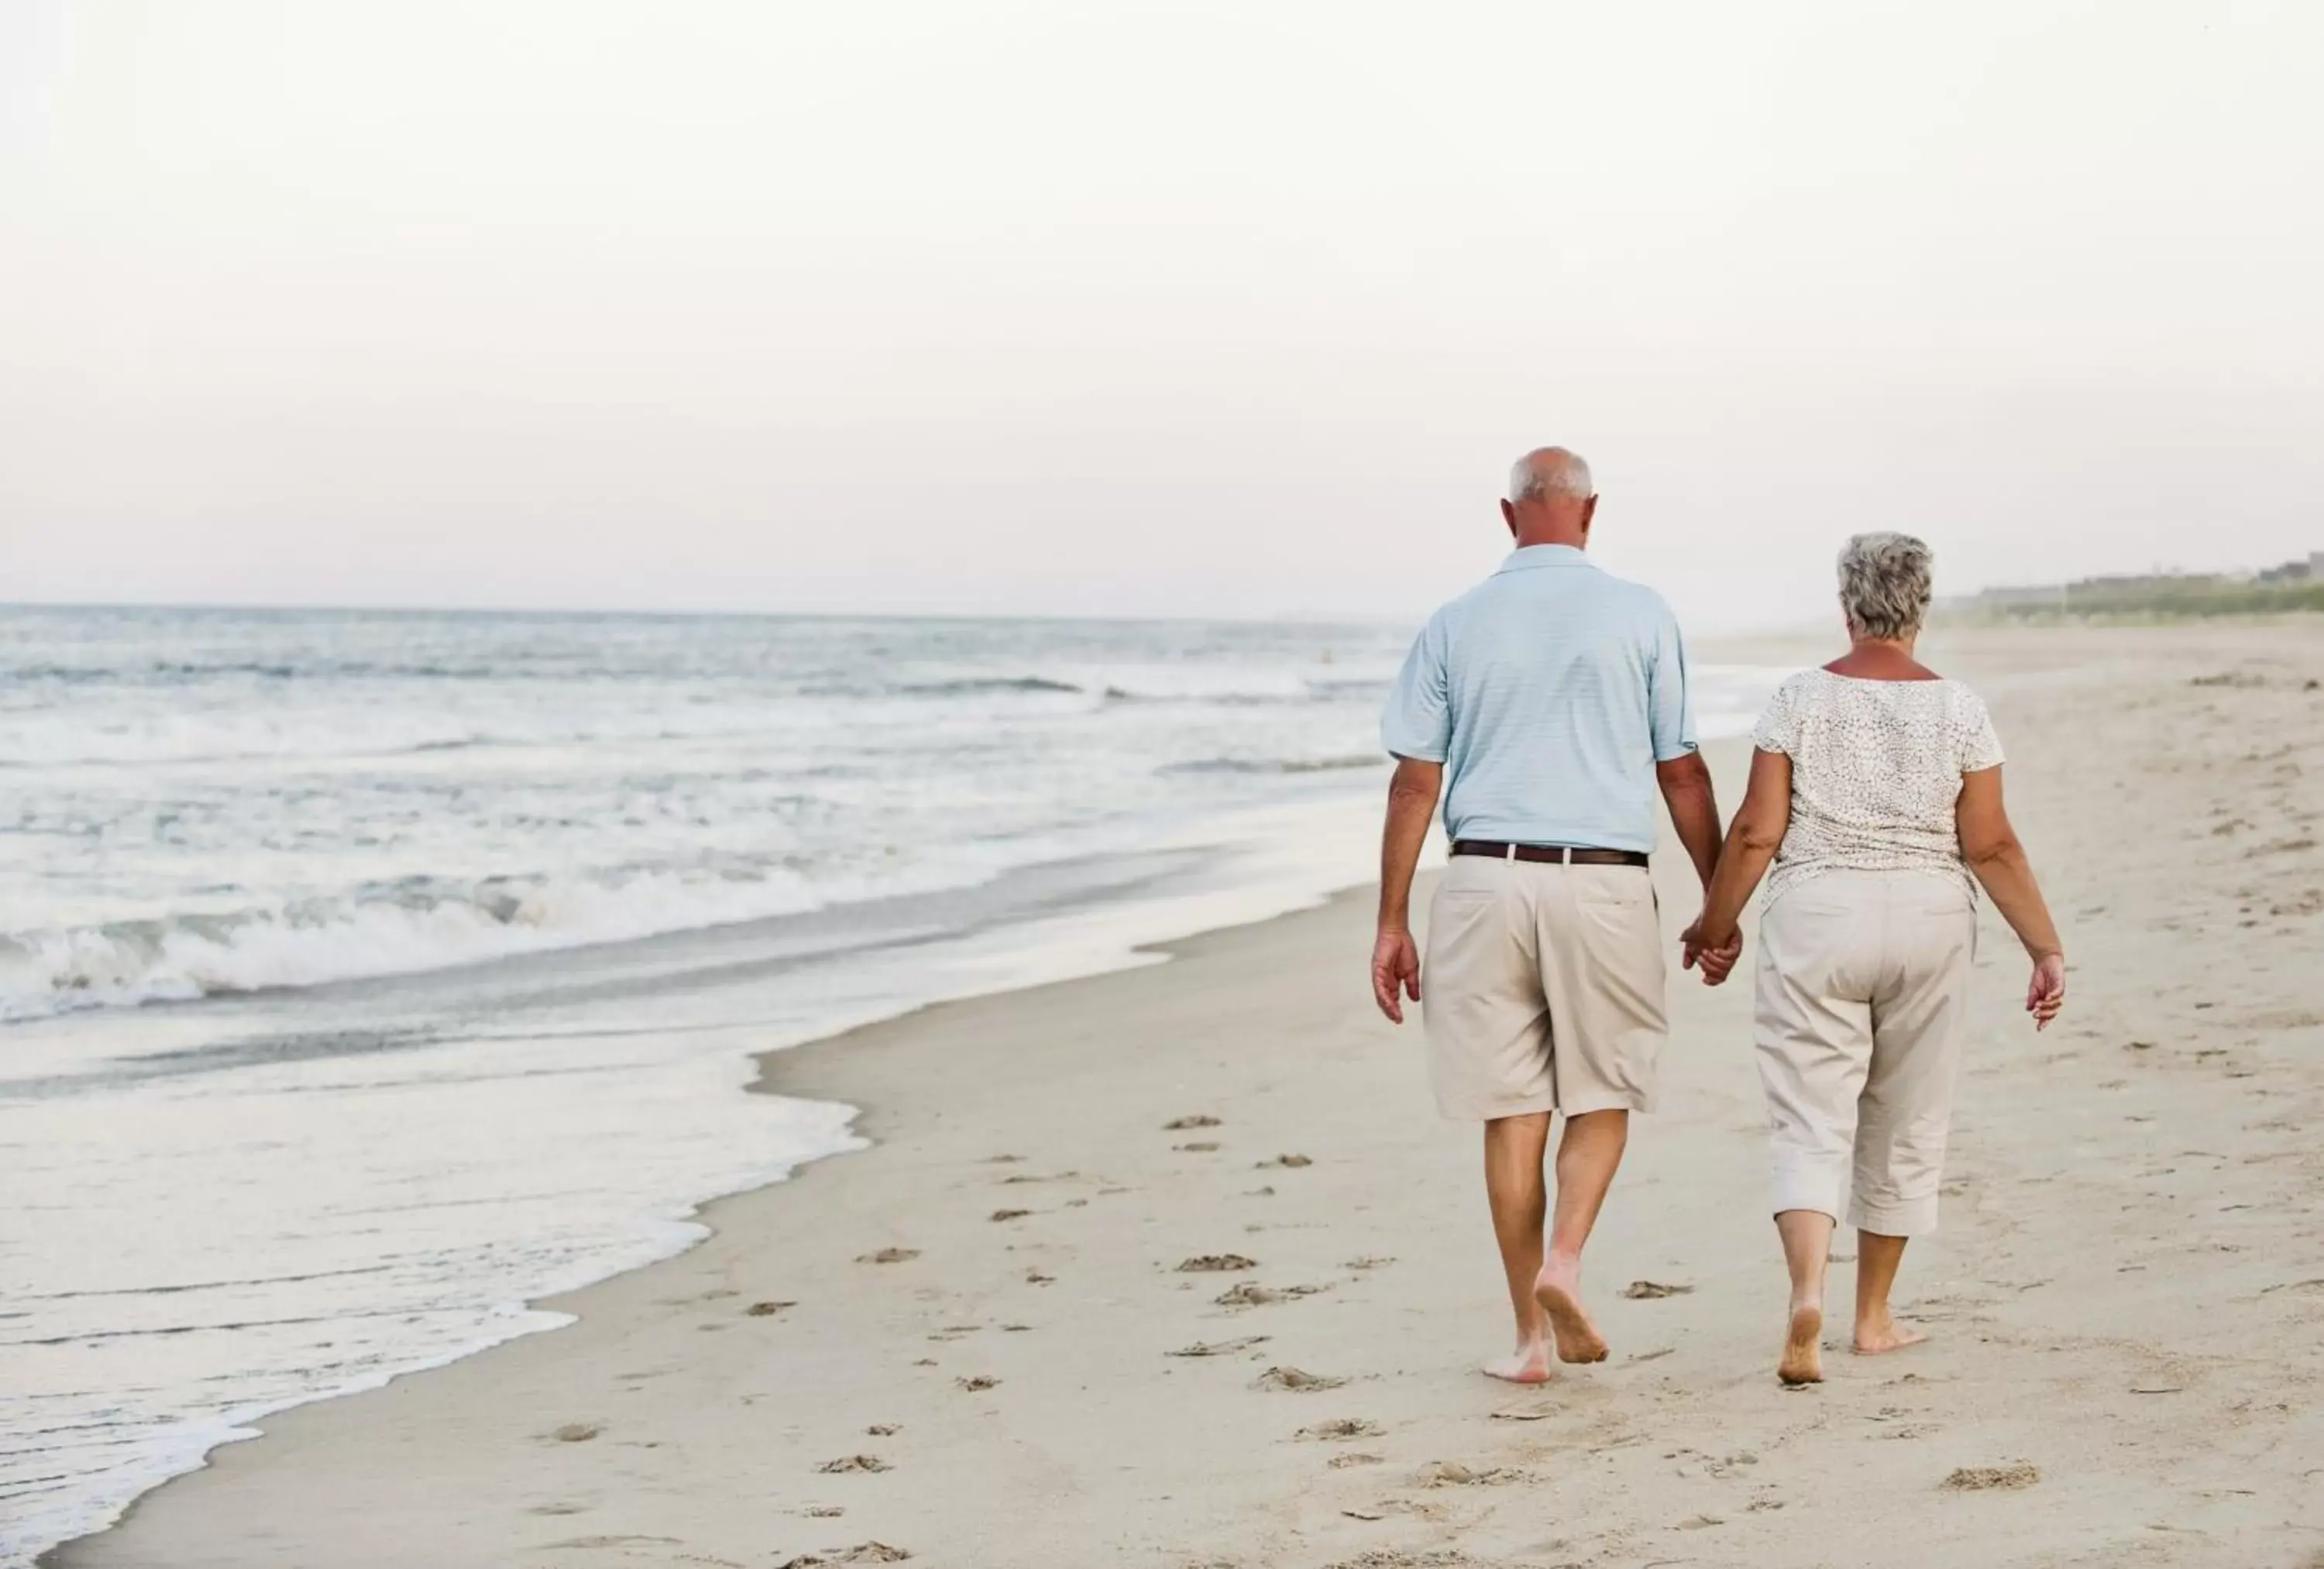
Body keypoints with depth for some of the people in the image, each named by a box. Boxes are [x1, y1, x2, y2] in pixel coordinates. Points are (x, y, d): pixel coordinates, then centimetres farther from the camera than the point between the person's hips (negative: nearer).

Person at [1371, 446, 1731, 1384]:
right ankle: (1564, 1263, -11)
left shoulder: (1456, 625, 5)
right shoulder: (1640, 616, 2)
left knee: (1512, 1113, 7)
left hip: (1486, 883, 1)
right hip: (1602, 885, -1)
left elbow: (1414, 782, 3)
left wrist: (1391, 923, 7)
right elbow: (1682, 775, 3)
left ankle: (1531, 1336, 8)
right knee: (1602, 1098, 13)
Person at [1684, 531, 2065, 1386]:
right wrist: (2046, 948, 1)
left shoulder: (1799, 700, -4)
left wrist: (1714, 925, 8)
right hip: (1929, 921, 1)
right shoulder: (1960, 711, -1)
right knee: (1905, 1124, 14)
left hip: (1815, 917, -1)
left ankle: (1808, 1293, -25)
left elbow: (1757, 832, -4)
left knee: (1810, 1122, -1)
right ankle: (1873, 1317, 23)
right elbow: (1991, 846, -5)